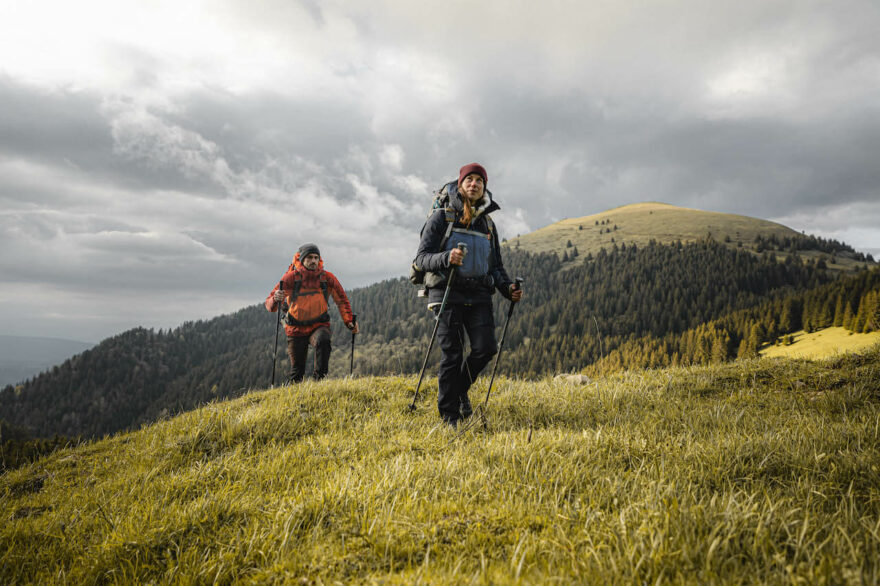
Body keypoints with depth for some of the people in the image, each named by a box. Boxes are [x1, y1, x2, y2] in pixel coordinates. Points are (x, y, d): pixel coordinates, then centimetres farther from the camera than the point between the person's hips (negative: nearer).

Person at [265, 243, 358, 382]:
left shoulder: (327, 277, -3)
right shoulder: (291, 277, -8)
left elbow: (342, 300, 9)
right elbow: (269, 304, -10)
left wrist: (349, 321, -3)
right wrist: (276, 299, -33)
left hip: (319, 325, 0)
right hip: (296, 328, 0)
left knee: (323, 340, -35)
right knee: (297, 371, 3)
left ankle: (321, 378, -28)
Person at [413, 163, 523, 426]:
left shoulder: (487, 224, 18)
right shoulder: (442, 217, 3)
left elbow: (496, 265, 24)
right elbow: (421, 258, -3)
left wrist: (508, 287, 5)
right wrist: (446, 258, -23)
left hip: (479, 296, 4)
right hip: (448, 293, -4)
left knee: (486, 348, -10)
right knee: (452, 355, -6)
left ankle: (460, 387, 20)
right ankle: (450, 416, 7)